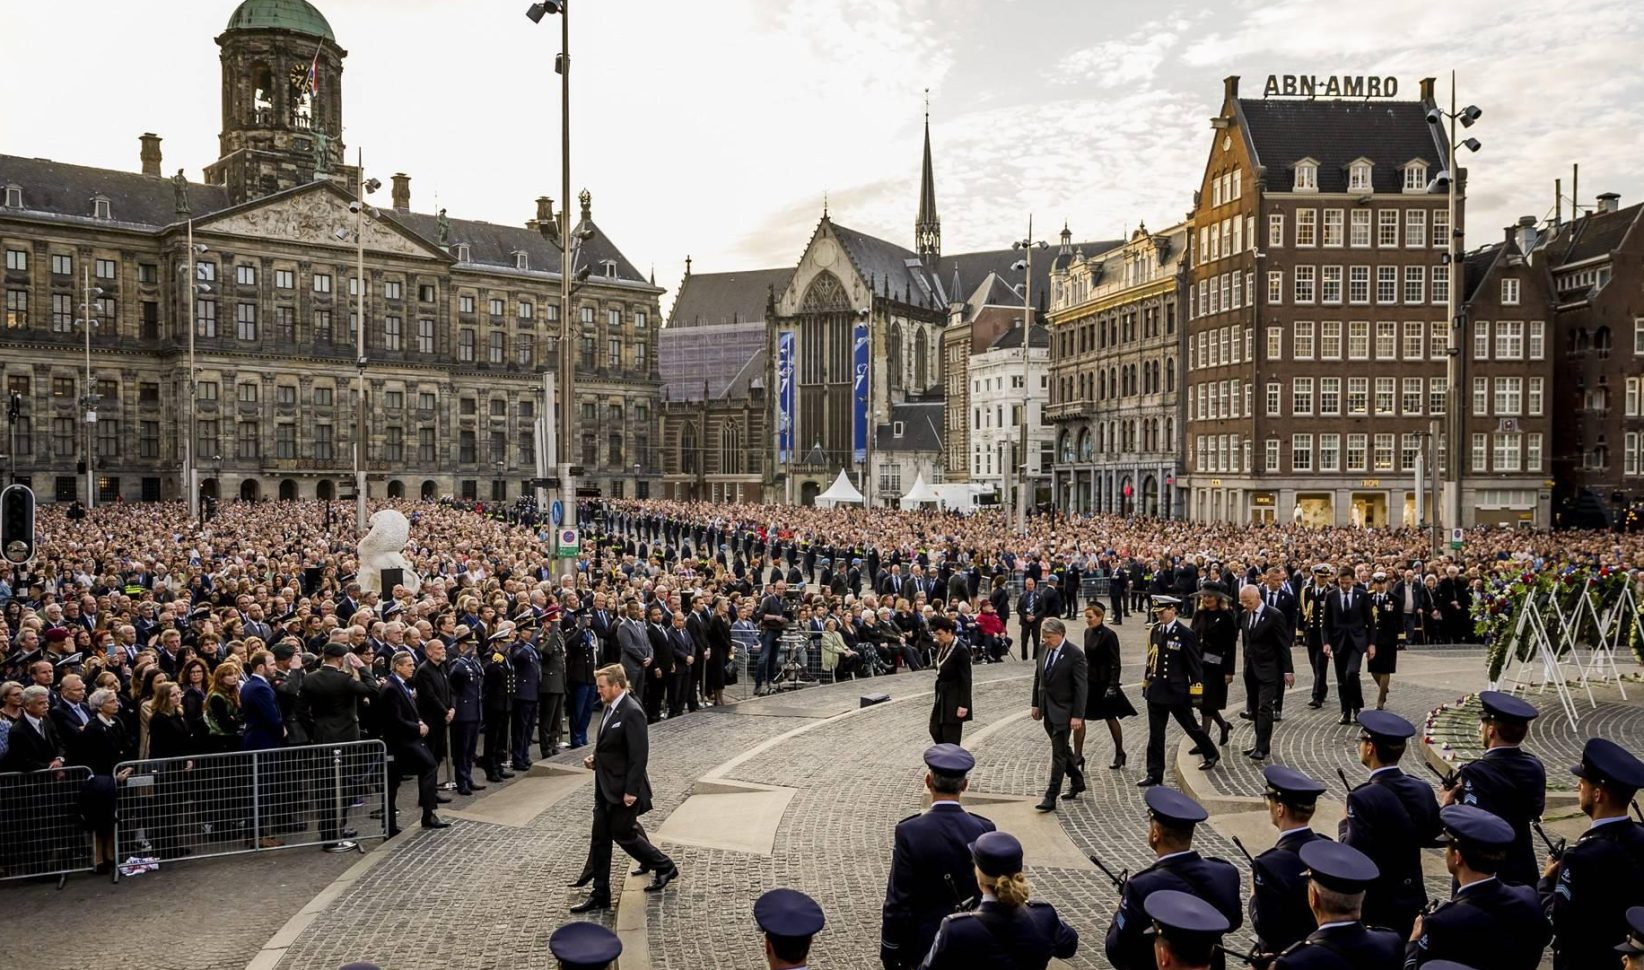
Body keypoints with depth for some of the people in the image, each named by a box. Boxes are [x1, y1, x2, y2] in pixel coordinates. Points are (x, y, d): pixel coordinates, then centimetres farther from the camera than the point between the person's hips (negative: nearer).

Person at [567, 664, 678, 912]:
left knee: (623, 834, 4)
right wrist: (596, 758, 2)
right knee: (599, 838, 10)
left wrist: (631, 791, -21)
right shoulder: (611, 707, 7)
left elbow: (639, 755, -22)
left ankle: (665, 867, 25)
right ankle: (600, 894, 18)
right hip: (605, 788, 9)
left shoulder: (631, 712, -22)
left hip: (623, 789, -9)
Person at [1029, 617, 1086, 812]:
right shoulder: (1044, 649, 3)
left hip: (1063, 710, -7)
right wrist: (1036, 704, 12)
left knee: (1058, 753, -4)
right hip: (1047, 709, 7)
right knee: (1062, 748, 20)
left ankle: (1051, 797, -1)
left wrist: (1077, 715, -18)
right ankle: (1077, 781, 38)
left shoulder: (1075, 654, -16)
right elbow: (1038, 677, 13)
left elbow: (1081, 687, -16)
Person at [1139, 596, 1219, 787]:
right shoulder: (1155, 630, 4)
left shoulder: (1185, 634, -12)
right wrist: (1146, 682, 15)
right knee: (1155, 734, 5)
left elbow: (1194, 664, -10)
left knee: (1190, 726, 13)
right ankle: (1155, 774, 10)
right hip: (1156, 691, 5)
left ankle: (1212, 754, 39)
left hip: (1177, 691, -5)